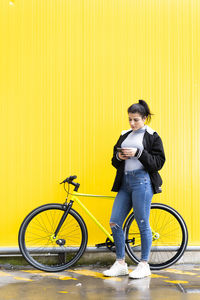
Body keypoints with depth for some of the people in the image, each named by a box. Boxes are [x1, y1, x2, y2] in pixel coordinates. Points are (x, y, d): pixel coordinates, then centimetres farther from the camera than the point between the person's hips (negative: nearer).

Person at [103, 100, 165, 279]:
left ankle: (144, 265, 13)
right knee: (115, 223, 2)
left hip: (142, 182, -6)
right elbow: (115, 162, 19)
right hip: (125, 182, 6)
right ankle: (120, 264, 15)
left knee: (143, 224, -1)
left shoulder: (152, 136, 1)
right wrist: (118, 157, -4)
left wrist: (138, 153, -16)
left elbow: (159, 162, -6)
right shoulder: (125, 136, 17)